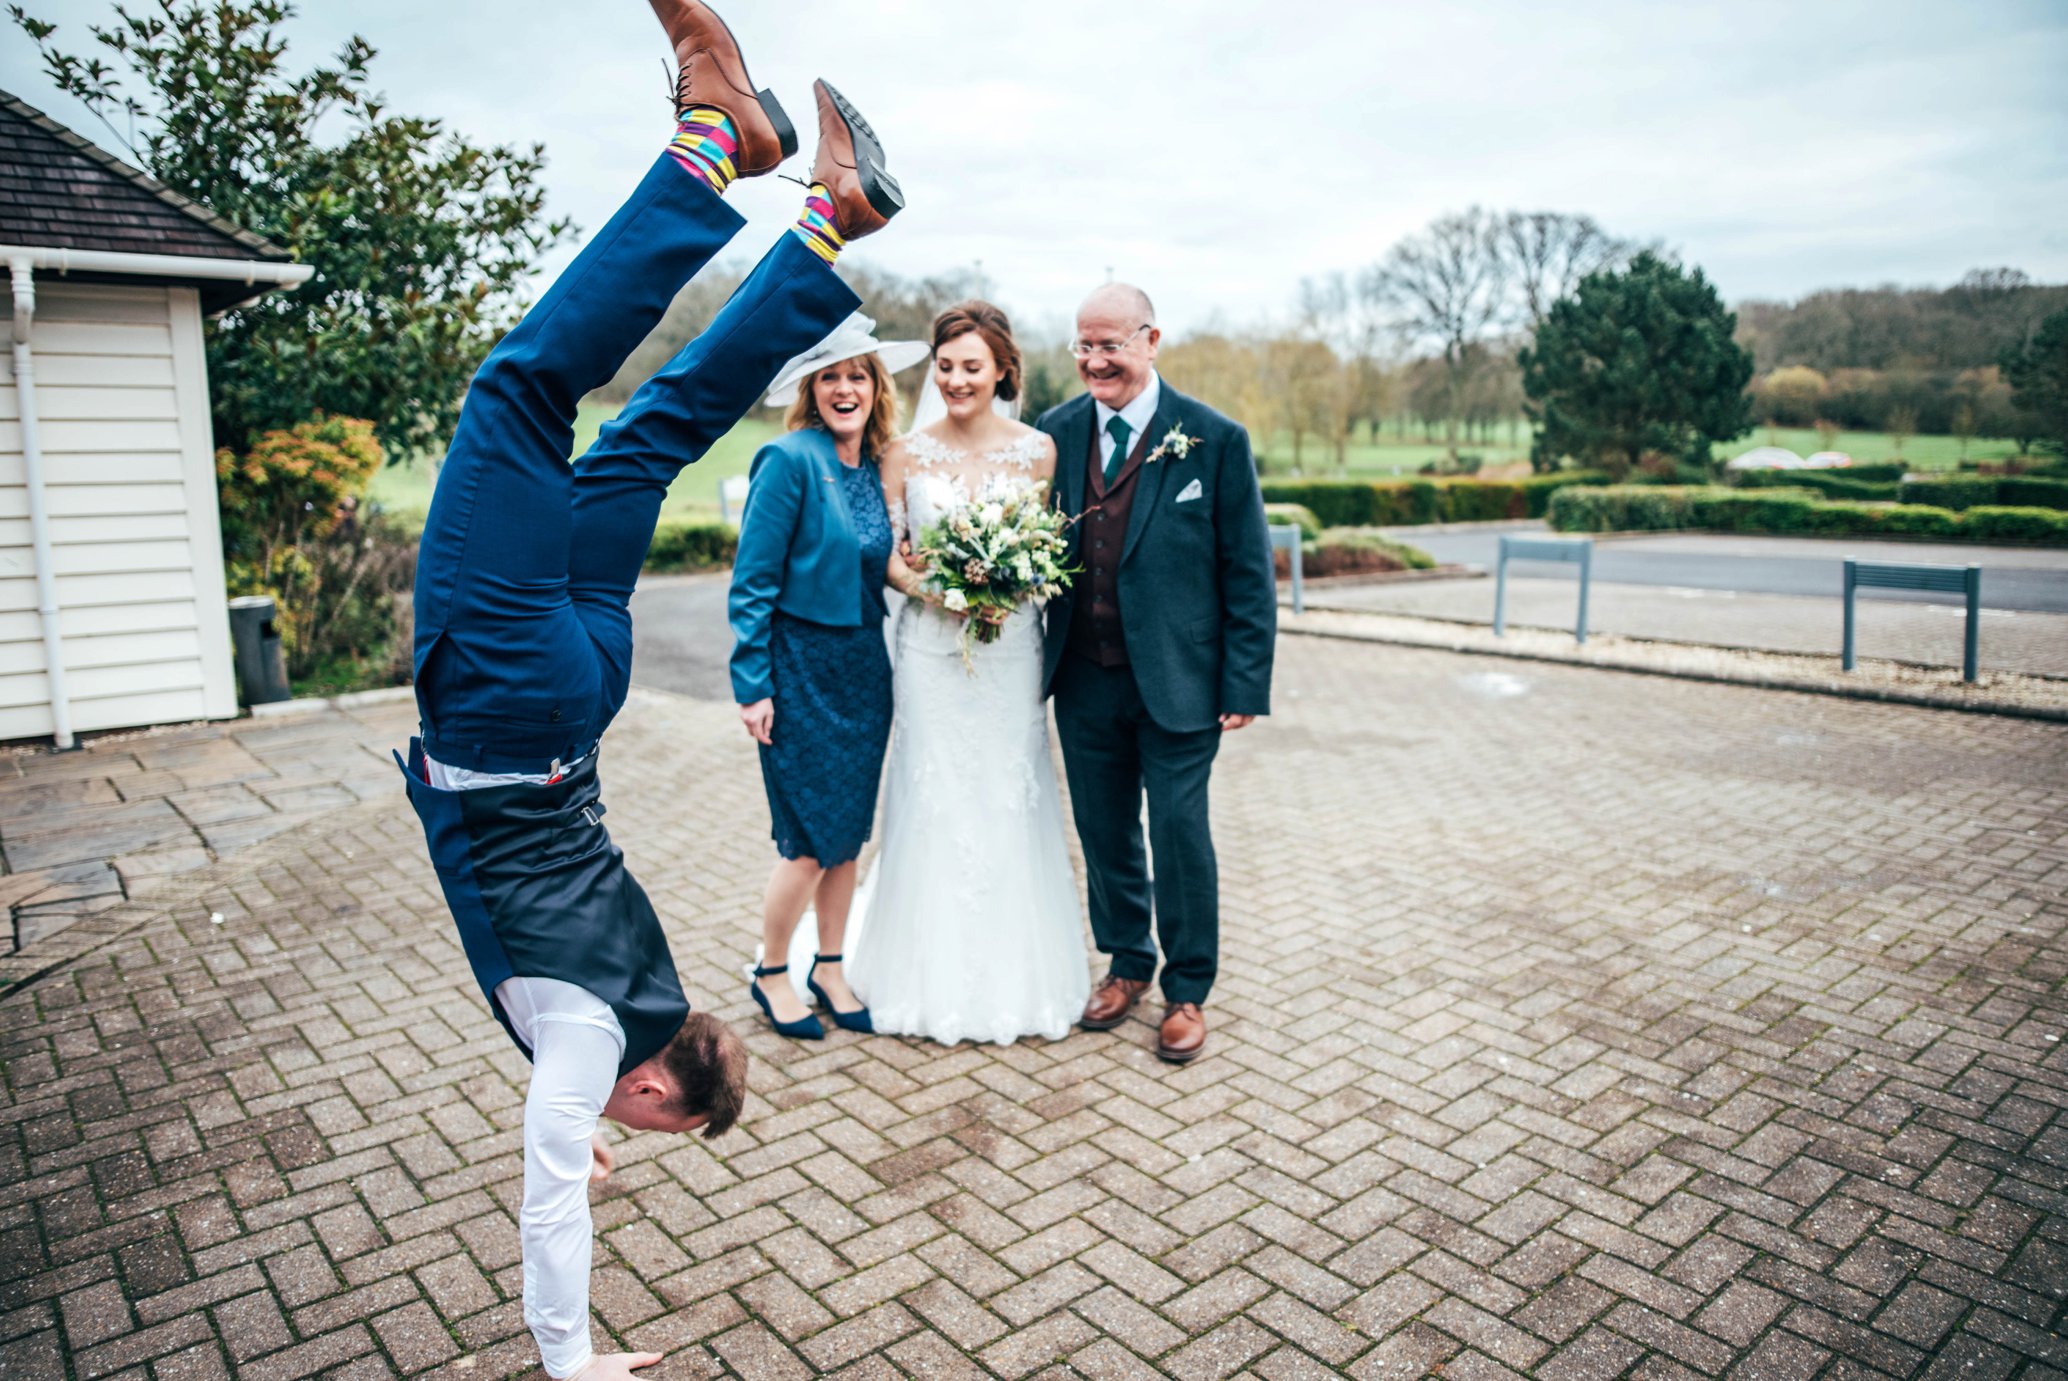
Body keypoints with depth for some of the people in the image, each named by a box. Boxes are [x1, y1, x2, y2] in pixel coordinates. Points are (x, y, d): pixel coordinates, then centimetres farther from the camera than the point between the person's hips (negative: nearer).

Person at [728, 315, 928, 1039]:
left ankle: (830, 969, 29)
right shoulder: (790, 459, -13)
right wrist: (752, 683, -16)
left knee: (850, 831, 12)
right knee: (812, 841, -1)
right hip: (800, 670, -6)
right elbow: (752, 581, -13)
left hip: (864, 670, 6)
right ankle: (770, 973, 21)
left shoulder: (878, 466, 7)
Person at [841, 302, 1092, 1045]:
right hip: (931, 648, 0)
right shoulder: (905, 454, 2)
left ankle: (1018, 977, 21)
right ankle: (936, 976, 19)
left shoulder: (1037, 450, 1)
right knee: (933, 802, 3)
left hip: (1011, 646, 0)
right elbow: (886, 555, 3)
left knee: (1012, 801, 5)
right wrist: (937, 591, -15)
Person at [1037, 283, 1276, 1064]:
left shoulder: (1214, 439, -6)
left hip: (1177, 682, -3)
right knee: (1104, 833, 15)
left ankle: (1187, 990, 25)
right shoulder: (1056, 431, 3)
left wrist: (1245, 685, -9)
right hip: (1085, 680, 4)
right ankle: (1126, 964, 36)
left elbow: (1248, 574, -5)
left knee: (1179, 835, 5)